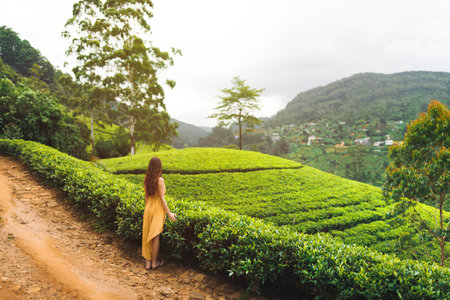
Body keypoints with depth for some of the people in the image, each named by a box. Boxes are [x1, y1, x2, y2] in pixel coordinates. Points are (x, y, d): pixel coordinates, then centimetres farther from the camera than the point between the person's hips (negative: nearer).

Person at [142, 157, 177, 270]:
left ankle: (148, 262, 22)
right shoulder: (160, 180, -18)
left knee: (147, 235, 13)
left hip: (148, 209, 6)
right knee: (155, 237, 6)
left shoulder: (146, 179, 0)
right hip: (157, 210, -5)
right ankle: (154, 262, 18)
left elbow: (146, 196, 8)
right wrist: (169, 213, -12)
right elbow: (161, 198, -17)